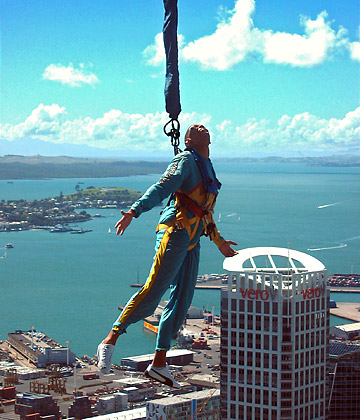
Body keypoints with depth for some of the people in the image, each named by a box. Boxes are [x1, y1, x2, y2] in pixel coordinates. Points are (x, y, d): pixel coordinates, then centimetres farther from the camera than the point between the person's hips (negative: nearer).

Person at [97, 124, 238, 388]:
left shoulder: (207, 169, 25)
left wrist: (219, 242, 40)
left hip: (192, 242, 9)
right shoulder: (186, 161, -1)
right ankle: (111, 340, -11)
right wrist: (133, 212, -28)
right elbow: (161, 189, -15)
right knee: (154, 290, -16)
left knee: (182, 300, 5)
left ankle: (159, 363, 9)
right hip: (175, 232, -9)